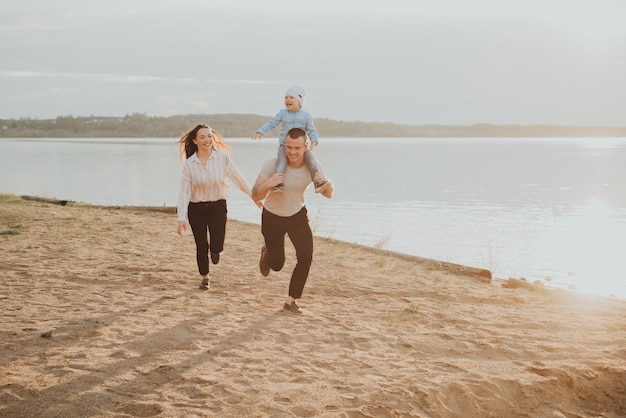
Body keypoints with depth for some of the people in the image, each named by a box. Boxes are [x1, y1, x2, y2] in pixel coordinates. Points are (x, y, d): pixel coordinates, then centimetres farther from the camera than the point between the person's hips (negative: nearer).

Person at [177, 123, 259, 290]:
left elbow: (238, 178, 3)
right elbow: (184, 191, -10)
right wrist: (181, 218, -15)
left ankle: (215, 250, 28)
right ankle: (205, 277, 31)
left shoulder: (222, 157, -8)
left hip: (218, 206, 0)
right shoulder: (189, 163, -8)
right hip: (196, 208, 0)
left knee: (217, 245, -12)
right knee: (201, 245, 7)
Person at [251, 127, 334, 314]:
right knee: (277, 264, 7)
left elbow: (328, 194, -13)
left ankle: (291, 301, 0)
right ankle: (265, 254, 46)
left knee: (306, 256, -15)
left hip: (297, 215, 2)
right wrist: (268, 184, -50)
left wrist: (325, 183, -38)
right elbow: (255, 195, -27)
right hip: (272, 217, -2)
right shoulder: (273, 165, -28)